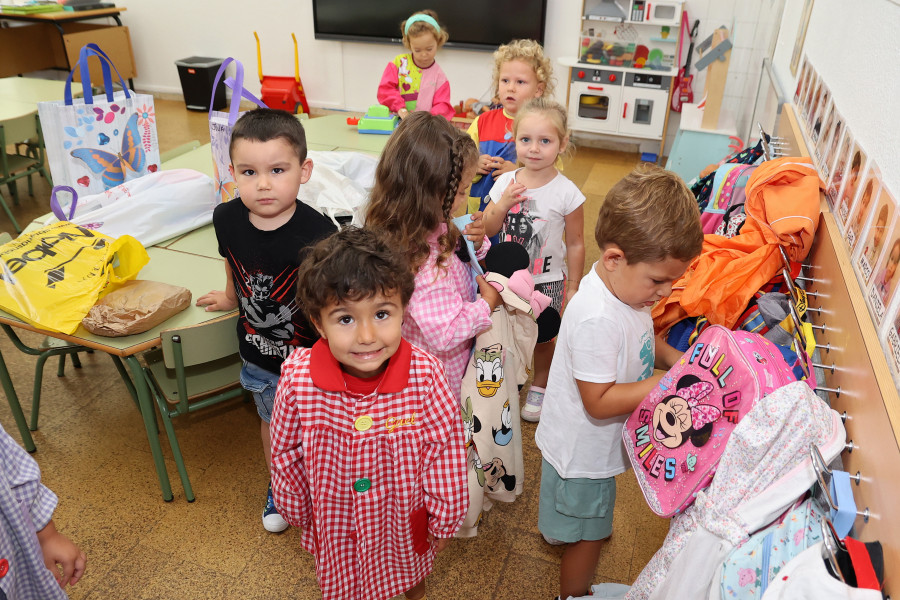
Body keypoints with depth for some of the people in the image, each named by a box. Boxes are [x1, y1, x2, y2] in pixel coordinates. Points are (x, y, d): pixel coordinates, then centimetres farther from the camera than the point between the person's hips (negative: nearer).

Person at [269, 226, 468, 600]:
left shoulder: (424, 376, -31)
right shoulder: (297, 379, -28)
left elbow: (446, 453, -16)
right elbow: (285, 454, -10)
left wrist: (445, 520, -5)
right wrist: (296, 511, 4)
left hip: (404, 516, 0)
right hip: (335, 523, 0)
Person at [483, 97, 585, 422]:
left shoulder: (566, 193, -14)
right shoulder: (505, 182, -6)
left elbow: (575, 244, -7)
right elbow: (487, 230, -1)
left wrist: (573, 288, -4)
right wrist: (502, 205, -20)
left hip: (547, 281, -3)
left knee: (542, 338, 13)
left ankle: (539, 387, 38)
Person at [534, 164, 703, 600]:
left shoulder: (626, 285, -9)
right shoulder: (597, 318, -38)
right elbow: (600, 401, -31)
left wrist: (669, 355, -7)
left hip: (597, 443, 8)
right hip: (583, 452, -8)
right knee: (587, 536, 17)